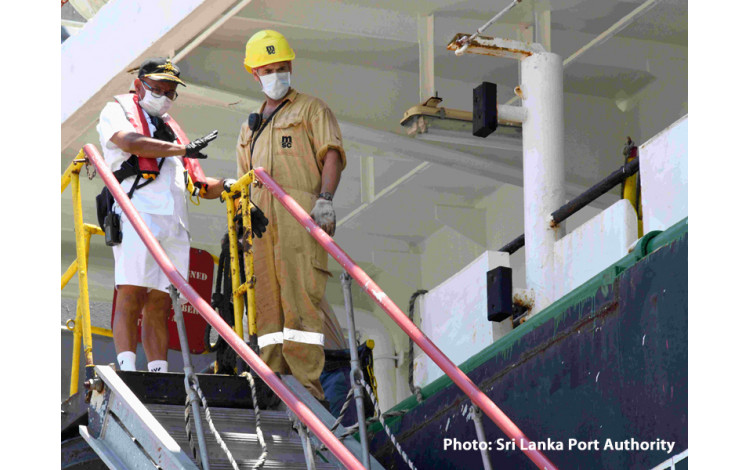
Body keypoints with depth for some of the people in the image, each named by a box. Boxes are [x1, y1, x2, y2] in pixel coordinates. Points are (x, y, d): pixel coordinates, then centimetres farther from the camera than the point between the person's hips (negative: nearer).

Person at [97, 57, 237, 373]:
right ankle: (127, 370, -24)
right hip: (138, 212, -6)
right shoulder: (117, 111, 16)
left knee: (160, 303, -1)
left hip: (174, 222, 6)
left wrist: (223, 186, 9)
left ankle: (159, 375, -6)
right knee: (131, 293, -17)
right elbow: (130, 142, -8)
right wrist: (184, 149, -7)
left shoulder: (169, 128, 33)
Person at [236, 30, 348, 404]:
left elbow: (332, 153, 0)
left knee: (301, 297, -16)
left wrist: (325, 199, -15)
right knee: (268, 302, -2)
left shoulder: (311, 109, 13)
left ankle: (307, 383, -21)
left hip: (300, 213, -6)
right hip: (262, 218, 6)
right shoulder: (250, 128, 30)